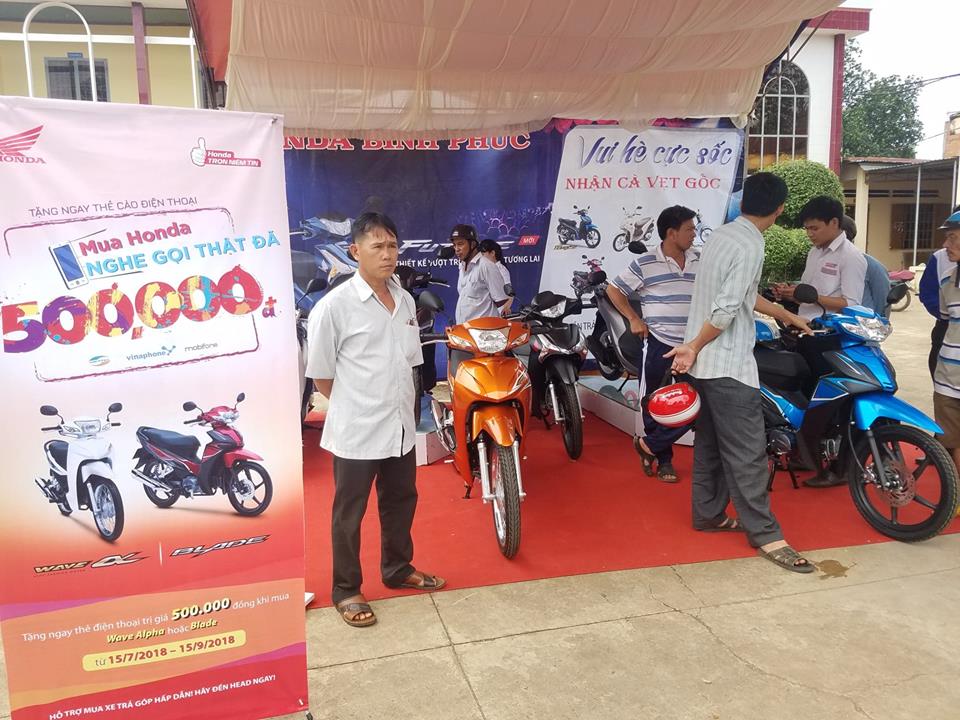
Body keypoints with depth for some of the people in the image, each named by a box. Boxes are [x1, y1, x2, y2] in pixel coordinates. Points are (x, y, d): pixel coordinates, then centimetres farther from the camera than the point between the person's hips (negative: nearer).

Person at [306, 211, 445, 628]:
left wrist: (401, 406, 9)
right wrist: (355, 408, -4)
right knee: (349, 514, 8)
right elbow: (321, 374, -9)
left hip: (401, 427, 7)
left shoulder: (405, 301, 5)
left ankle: (398, 569, 40)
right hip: (357, 431, -6)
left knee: (400, 501, 20)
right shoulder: (335, 305, -15)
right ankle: (346, 591, 24)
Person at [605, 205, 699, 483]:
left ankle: (649, 444, 15)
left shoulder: (702, 261, 7)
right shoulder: (645, 263, -5)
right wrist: (634, 319, -2)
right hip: (660, 344, -4)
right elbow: (614, 290, 4)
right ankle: (663, 459, 22)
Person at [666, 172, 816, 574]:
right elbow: (726, 311, -23)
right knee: (747, 452, -3)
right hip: (728, 366, -9)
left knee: (710, 443, 17)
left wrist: (786, 315, 31)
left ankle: (708, 515, 27)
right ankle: (765, 534, 5)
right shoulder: (750, 247, -17)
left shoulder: (721, 236, 11)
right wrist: (694, 346, -9)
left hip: (703, 364, 9)